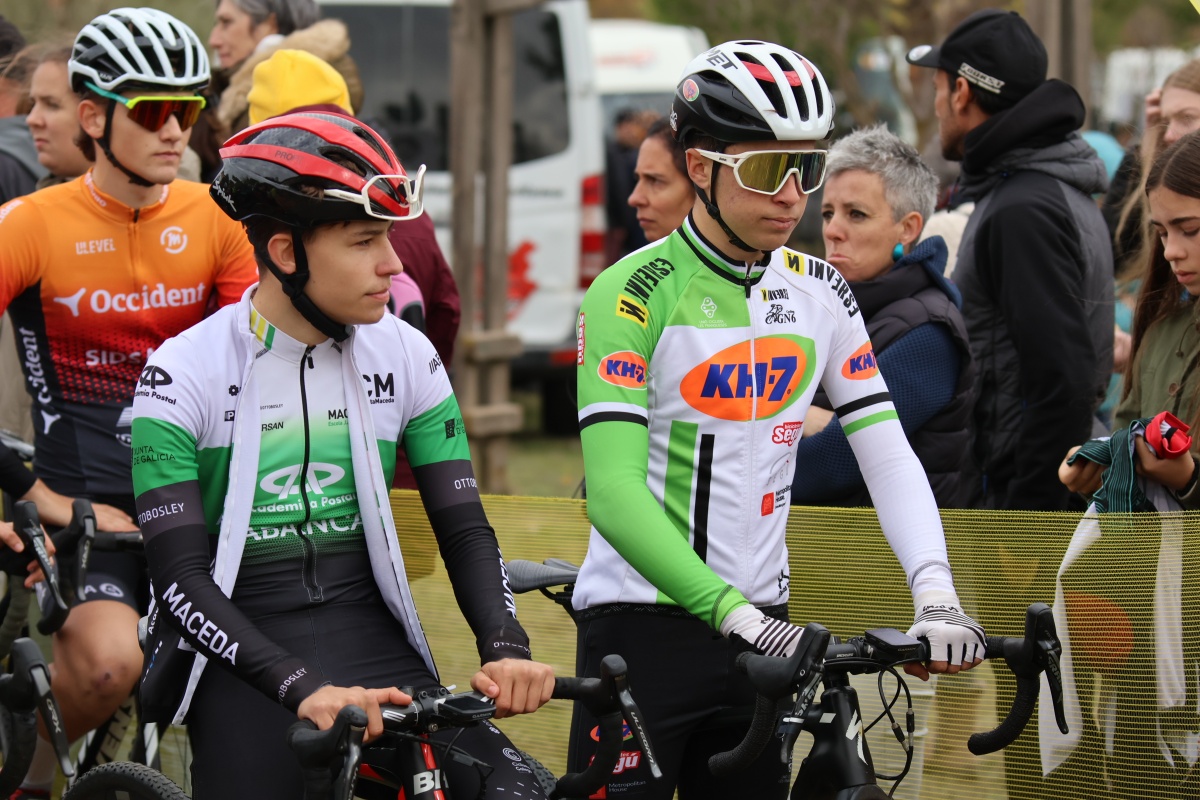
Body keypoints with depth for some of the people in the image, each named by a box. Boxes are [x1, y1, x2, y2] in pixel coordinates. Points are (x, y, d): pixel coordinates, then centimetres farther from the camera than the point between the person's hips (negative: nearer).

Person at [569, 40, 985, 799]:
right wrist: (738, 615, -30)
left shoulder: (819, 292, 6)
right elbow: (614, 493, -22)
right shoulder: (633, 295, -13)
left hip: (761, 631, 5)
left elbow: (888, 455, 2)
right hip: (640, 621, -5)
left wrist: (936, 593, -15)